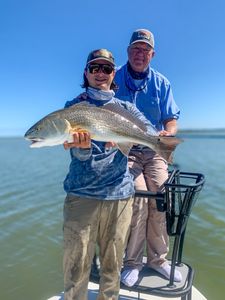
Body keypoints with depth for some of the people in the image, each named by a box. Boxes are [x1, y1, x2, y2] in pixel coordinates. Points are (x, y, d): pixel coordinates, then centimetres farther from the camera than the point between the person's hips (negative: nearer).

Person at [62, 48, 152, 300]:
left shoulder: (125, 107, 12)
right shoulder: (74, 106, 7)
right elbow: (78, 153, -6)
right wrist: (82, 146, -30)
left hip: (120, 194, 2)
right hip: (82, 193, -1)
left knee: (113, 265, 13)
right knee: (77, 265, 3)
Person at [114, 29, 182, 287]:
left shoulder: (161, 83, 9)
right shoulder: (114, 80, 1)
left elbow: (171, 119, 6)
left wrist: (168, 133, -17)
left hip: (153, 152, 3)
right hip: (123, 151, -2)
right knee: (138, 198, -20)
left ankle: (158, 259, 13)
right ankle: (132, 262, 0)